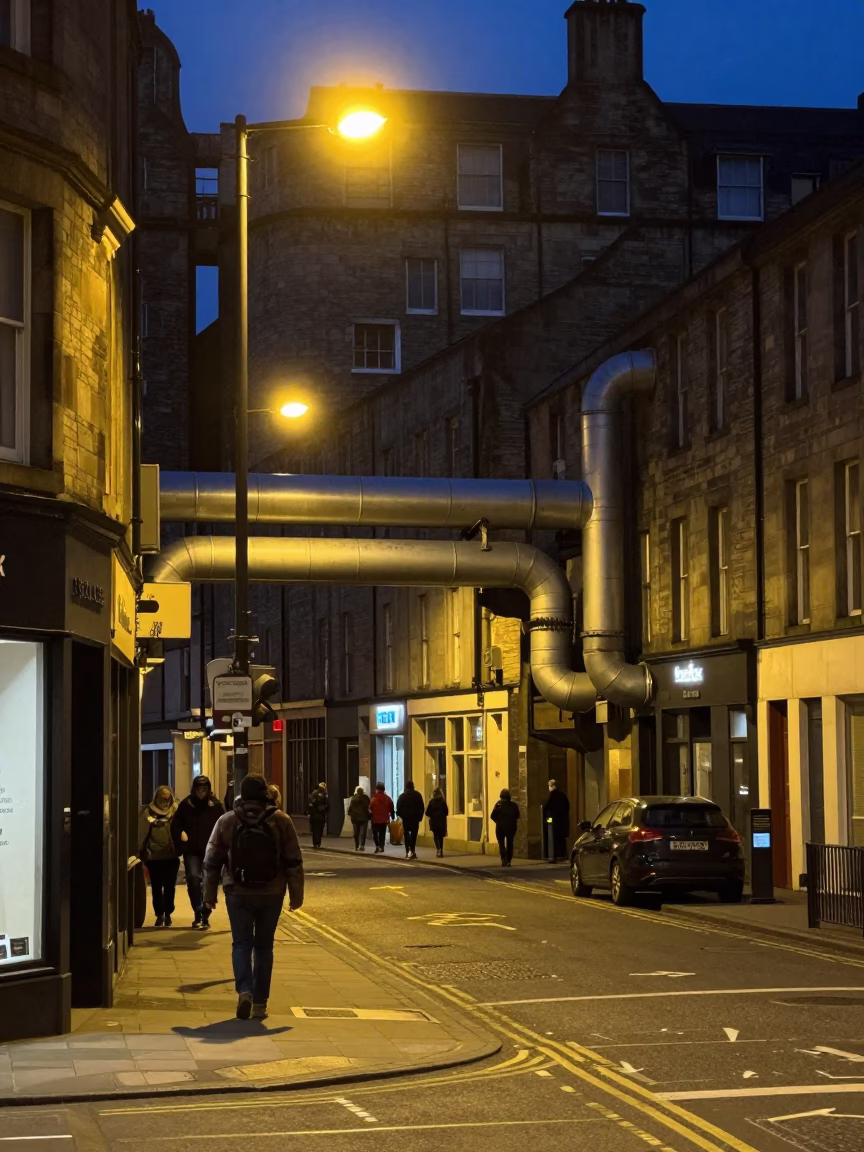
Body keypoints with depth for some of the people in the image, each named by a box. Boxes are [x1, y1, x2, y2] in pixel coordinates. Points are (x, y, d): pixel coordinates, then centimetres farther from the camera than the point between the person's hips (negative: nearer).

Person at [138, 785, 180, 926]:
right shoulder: (148, 812, -3)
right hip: (154, 856, 1)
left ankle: (168, 914, 19)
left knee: (169, 886, 4)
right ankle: (159, 914, 22)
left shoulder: (176, 811, -2)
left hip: (171, 856, -1)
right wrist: (141, 851, -12)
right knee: (156, 887, 9)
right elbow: (142, 833, -6)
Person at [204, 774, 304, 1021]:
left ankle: (244, 990, -18)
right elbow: (294, 862, -1)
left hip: (238, 894, -1)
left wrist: (210, 894, 11)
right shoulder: (281, 821, -3)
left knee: (242, 943, 5)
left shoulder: (226, 821, -2)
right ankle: (260, 1003, 13)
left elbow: (212, 861, 3)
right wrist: (296, 895, 6)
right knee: (264, 946, 11)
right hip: (271, 894, 1)